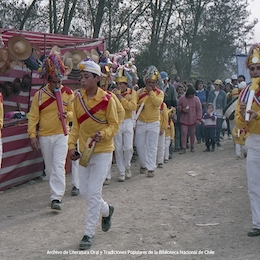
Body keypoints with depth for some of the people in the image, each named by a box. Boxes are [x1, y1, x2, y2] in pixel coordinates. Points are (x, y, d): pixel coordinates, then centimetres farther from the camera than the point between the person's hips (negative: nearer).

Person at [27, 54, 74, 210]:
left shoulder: (68, 93, -3)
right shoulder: (39, 95, -3)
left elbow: (74, 112, 3)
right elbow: (33, 117, -2)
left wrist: (67, 115, -20)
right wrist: (32, 135, -10)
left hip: (61, 135, -2)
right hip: (44, 137, 2)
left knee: (59, 166, -12)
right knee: (49, 167, 12)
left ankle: (56, 198, -13)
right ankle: (57, 191, 31)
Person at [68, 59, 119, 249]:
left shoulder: (107, 99, -12)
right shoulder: (78, 98, 3)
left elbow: (114, 125, -9)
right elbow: (76, 124, 9)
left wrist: (102, 134, -28)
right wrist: (72, 145, 0)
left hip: (102, 151, -6)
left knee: (94, 191, -8)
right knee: (84, 191, 11)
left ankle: (89, 233, 4)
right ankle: (106, 210, 40)